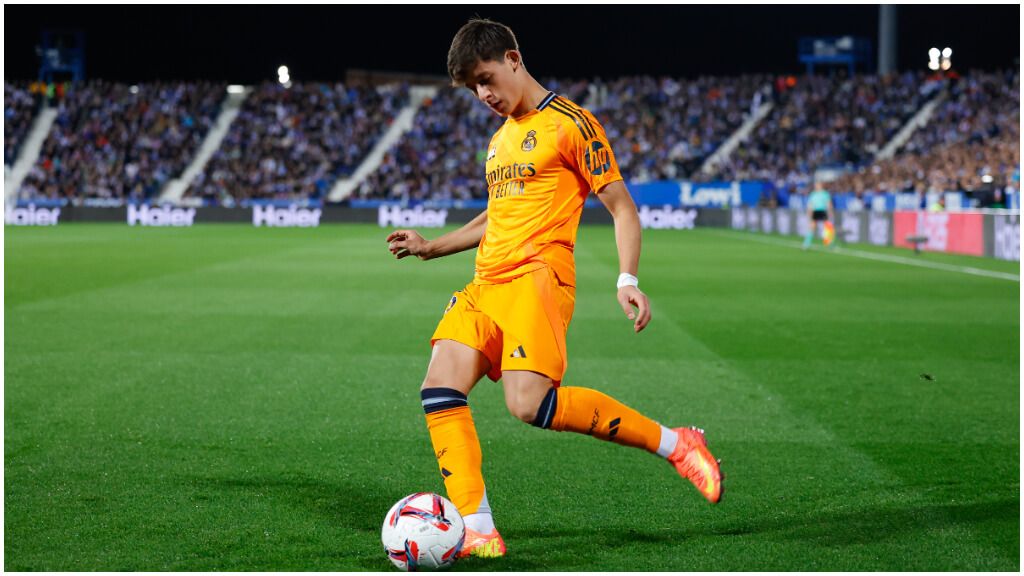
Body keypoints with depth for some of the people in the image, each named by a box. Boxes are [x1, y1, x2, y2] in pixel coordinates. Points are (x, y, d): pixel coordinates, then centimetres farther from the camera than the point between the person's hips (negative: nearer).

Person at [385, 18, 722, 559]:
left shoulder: (568, 123, 0)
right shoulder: (499, 139, 25)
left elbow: (621, 206, -2)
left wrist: (628, 281, -15)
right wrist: (432, 247, 32)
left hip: (537, 277, -8)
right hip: (484, 284, 8)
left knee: (530, 402, -26)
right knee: (439, 390, -12)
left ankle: (674, 444, -11)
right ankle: (477, 533, -12)